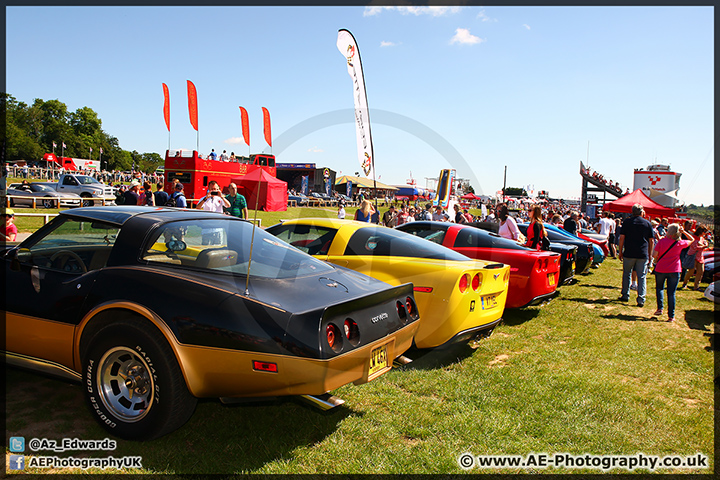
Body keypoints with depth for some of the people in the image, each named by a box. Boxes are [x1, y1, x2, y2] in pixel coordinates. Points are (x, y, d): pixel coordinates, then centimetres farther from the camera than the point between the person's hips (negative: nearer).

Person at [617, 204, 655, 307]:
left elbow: (622, 238, -2)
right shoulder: (648, 223, 4)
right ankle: (641, 299, -1)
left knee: (627, 274, 14)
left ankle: (625, 295, 19)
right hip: (643, 255, 0)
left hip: (629, 254, 0)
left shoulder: (627, 222, 0)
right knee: (642, 277, 3)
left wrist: (620, 252, 5)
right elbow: (651, 241, 7)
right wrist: (650, 254, 16)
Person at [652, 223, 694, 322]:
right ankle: (671, 316, 6)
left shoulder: (662, 241, -8)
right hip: (674, 270, 0)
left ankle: (660, 308, 7)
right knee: (671, 293, 5)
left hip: (660, 269, 0)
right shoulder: (680, 243, -5)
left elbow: (654, 255, -11)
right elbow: (692, 240, 15)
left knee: (659, 288, 21)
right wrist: (683, 231, 3)